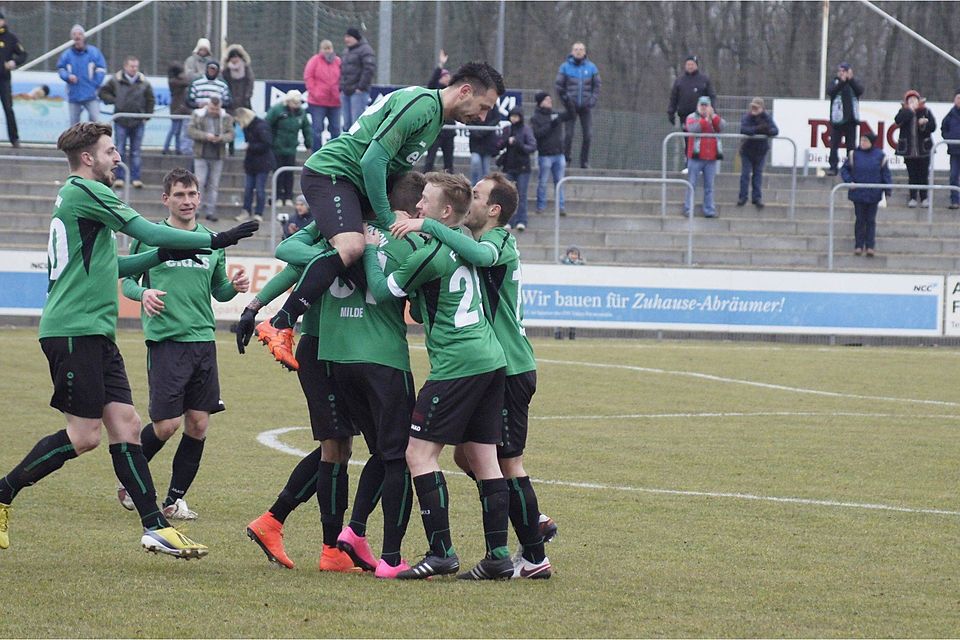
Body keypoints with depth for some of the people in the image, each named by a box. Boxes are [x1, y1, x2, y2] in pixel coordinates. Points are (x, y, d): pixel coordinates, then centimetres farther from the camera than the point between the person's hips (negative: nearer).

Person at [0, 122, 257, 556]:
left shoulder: (76, 196, 21)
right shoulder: (85, 192, -10)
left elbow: (104, 267, 27)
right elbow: (148, 232, -12)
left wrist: (161, 256, 15)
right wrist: (214, 240, -6)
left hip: (95, 334, 10)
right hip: (73, 330, -10)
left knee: (125, 424, 3)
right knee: (84, 435, -9)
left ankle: (155, 527, -1)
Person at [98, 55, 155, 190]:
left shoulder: (144, 82, 3)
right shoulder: (116, 80, -1)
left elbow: (150, 100, 12)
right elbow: (102, 92, 8)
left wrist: (146, 117, 5)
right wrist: (113, 101, -5)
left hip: (138, 122, 1)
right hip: (121, 122, -1)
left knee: (136, 152, 5)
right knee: (120, 150, 1)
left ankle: (135, 178, 9)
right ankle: (119, 178, 6)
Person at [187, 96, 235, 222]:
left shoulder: (226, 118, 4)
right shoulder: (197, 115, 0)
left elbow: (230, 134, 3)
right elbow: (190, 131, -5)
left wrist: (221, 138, -18)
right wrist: (205, 136, -18)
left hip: (217, 157, 2)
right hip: (201, 155, -2)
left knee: (214, 185, 5)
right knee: (199, 183, -5)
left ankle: (211, 211, 10)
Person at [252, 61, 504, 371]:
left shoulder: (435, 115, 18)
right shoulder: (421, 104, -16)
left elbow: (397, 167, 24)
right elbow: (373, 159, -22)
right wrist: (387, 219, -16)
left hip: (355, 183, 11)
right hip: (329, 172, -11)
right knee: (351, 247, -29)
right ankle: (280, 325, -28)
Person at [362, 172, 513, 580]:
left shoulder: (430, 255, -13)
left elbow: (381, 291, -2)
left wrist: (371, 250, 8)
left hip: (457, 364, -9)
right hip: (491, 359, 9)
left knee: (420, 452, -5)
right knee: (483, 458, 9)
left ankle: (441, 551, -11)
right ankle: (499, 555, 7)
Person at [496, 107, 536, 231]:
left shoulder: (526, 130, -4)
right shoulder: (507, 130, 7)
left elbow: (532, 146, -9)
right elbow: (499, 145, 4)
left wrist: (520, 145, -23)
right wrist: (507, 141, -16)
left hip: (522, 166, -4)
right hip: (509, 166, 4)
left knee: (521, 194, -5)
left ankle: (521, 221, -3)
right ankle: (509, 221, 8)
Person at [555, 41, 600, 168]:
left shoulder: (591, 67, 6)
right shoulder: (565, 67, 2)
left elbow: (597, 87, 8)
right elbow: (559, 87, 3)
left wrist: (592, 102, -5)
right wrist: (566, 102, -6)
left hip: (585, 106, 1)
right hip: (572, 106, -1)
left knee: (587, 135, -1)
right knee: (569, 134, -9)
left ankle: (585, 161, 6)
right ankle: (566, 158, 2)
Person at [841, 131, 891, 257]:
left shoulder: (880, 156, -1)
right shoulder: (854, 155, -1)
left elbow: (885, 173, 2)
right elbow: (844, 169, 6)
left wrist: (888, 189, -4)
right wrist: (849, 181, -10)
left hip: (873, 194, 0)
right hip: (858, 193, 0)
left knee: (871, 221, 4)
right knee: (860, 220, 4)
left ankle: (870, 246, 7)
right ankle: (858, 246, 10)